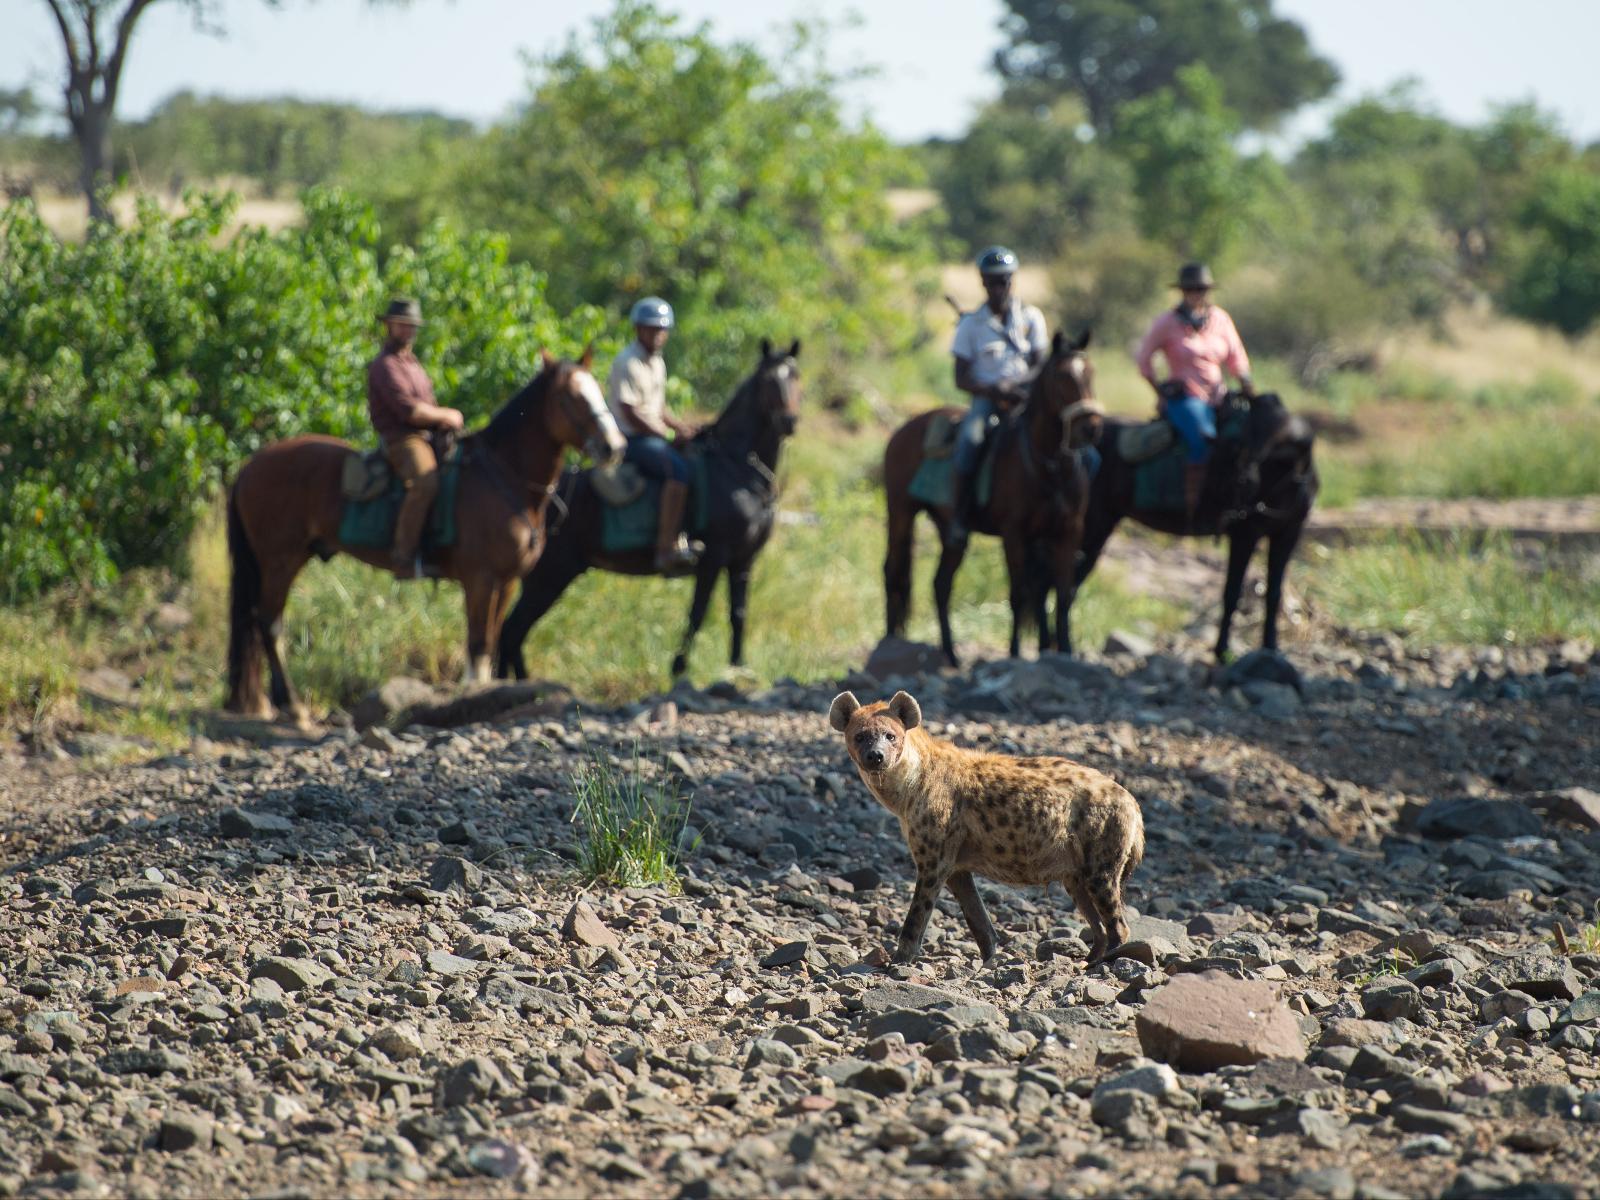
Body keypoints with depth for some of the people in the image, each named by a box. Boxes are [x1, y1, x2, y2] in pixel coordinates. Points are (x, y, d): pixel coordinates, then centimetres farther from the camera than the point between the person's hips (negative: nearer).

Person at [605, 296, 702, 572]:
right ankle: (666, 547, -35)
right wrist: (668, 433, -14)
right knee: (678, 469, -31)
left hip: (652, 436, 10)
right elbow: (630, 413, -18)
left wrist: (680, 426, 5)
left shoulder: (657, 362, 16)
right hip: (632, 440, -10)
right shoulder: (628, 363, -13)